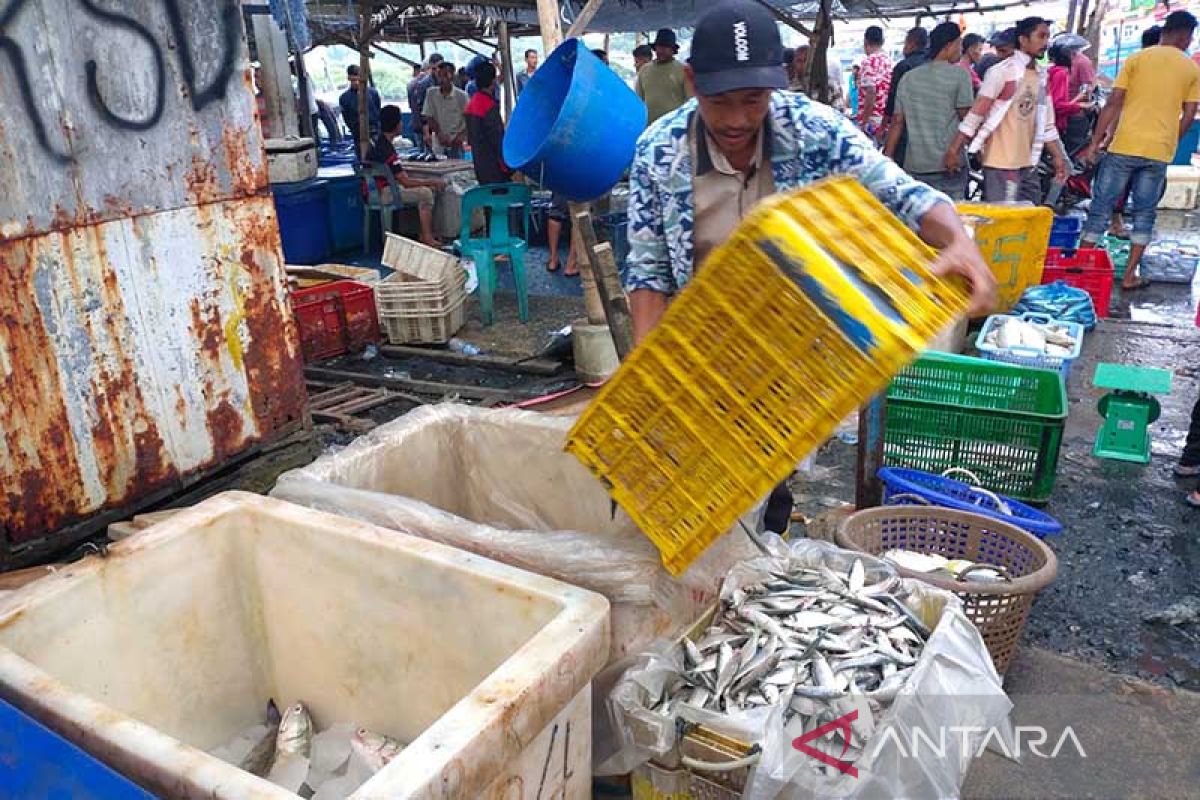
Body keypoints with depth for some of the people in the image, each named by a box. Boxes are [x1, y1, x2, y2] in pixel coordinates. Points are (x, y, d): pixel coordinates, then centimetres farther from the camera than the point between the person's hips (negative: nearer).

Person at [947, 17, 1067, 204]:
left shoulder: (1041, 77, 13)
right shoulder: (1002, 71, -8)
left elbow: (1046, 124, 18)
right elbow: (976, 112, -12)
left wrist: (1058, 157, 15)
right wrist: (954, 150, -16)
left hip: (1028, 164, 8)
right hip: (1001, 164, -8)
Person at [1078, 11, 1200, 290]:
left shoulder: (1137, 58, 2)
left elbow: (1113, 103, -4)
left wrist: (1095, 142, -1)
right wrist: (1170, 143, 20)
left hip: (1124, 146, -1)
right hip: (1159, 152, 2)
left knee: (1101, 207, 4)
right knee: (1144, 213, 10)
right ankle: (1130, 275, 10)